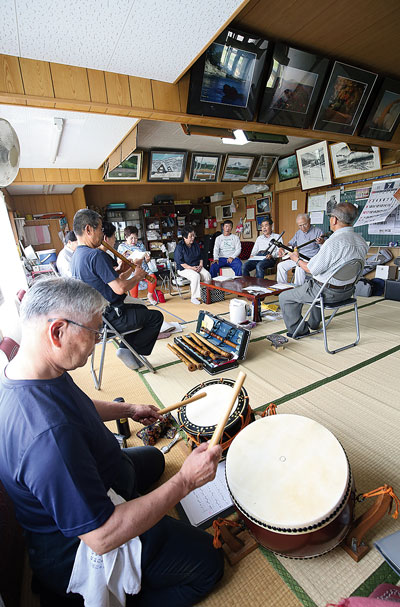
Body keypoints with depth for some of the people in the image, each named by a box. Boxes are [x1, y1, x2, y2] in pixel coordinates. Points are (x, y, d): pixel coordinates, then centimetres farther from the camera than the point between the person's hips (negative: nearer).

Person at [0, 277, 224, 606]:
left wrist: (129, 410, 5)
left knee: (152, 458, 29)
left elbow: (77, 408, 10)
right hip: (75, 548, -8)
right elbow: (101, 538, -34)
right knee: (208, 560, -1)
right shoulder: (48, 435, -42)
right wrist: (185, 481, -30)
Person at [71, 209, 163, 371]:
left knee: (142, 308, 28)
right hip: (111, 318, -10)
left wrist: (119, 270, 6)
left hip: (94, 313, 10)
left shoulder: (76, 255, 7)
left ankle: (126, 347, 21)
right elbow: (120, 288, -27)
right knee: (156, 316, 4)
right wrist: (137, 276, -10)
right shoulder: (96, 255, -25)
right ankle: (134, 350, 9)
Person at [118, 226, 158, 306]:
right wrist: (128, 259, -16)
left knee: (153, 278, -26)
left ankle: (150, 295, 1)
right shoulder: (121, 246, 9)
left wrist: (147, 259, -7)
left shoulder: (140, 245, 16)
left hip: (143, 268, 2)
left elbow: (146, 261, 18)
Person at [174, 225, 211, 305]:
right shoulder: (179, 247, -11)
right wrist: (191, 268, -21)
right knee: (196, 276, -35)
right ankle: (194, 298, -23)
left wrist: (200, 265, -3)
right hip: (184, 268, -6)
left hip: (197, 267, 6)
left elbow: (200, 257, 17)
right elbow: (180, 262, -15)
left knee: (207, 275, -21)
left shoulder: (195, 245, 9)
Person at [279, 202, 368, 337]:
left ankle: (299, 330, 14)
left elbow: (311, 269, -21)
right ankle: (313, 323, 49)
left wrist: (297, 259, -2)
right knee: (315, 288, 40)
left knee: (284, 297, 4)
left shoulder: (333, 242, -27)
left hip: (328, 293, -9)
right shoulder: (362, 241, 0)